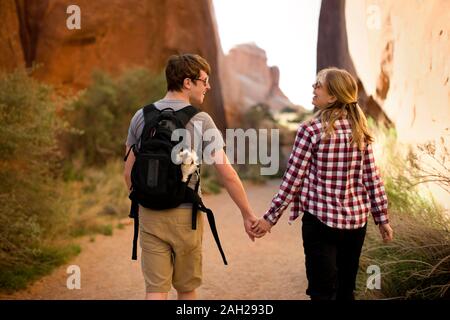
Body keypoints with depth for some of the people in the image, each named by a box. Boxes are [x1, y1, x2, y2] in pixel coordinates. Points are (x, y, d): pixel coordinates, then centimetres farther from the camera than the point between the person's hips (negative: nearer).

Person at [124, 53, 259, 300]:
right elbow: (227, 174, -10)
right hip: (185, 215, -3)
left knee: (156, 289, 5)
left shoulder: (141, 117, 2)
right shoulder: (201, 121, -9)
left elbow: (129, 173, 7)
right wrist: (248, 215, 0)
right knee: (186, 288, 15)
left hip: (150, 215, 3)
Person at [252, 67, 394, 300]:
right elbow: (372, 178, 3)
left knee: (323, 291, 4)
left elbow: (293, 179, -11)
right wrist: (382, 218, 11)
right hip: (356, 220, 5)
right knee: (345, 290, 18)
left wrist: (270, 218, -3)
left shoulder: (311, 130, -12)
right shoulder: (360, 130, 2)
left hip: (321, 220, -5)